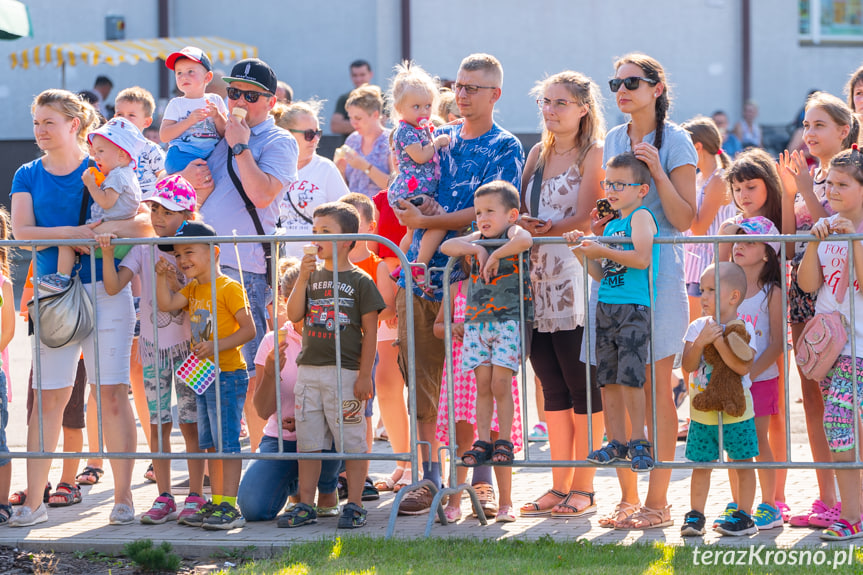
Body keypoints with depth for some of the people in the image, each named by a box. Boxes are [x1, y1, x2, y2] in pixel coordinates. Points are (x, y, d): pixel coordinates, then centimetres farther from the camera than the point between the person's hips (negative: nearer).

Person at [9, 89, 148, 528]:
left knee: (112, 392, -4)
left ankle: (122, 497, 2)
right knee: (48, 396, 0)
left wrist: (107, 227, -22)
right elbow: (22, 232, -5)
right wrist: (72, 232, -17)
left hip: (106, 290, -2)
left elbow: (146, 223, -3)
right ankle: (34, 500, 5)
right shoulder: (28, 176, 10)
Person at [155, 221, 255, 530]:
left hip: (227, 374, -9)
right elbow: (166, 304, 1)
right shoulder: (192, 290, 13)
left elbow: (249, 329, -16)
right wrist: (162, 277, -5)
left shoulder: (229, 288, -12)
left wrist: (216, 346, -24)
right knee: (210, 443, 12)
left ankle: (229, 507, -6)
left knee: (227, 441, -7)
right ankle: (216, 504, 19)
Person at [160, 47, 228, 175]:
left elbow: (226, 133, 12)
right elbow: (164, 136, -1)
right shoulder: (176, 104, 10)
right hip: (183, 153, -4)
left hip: (211, 153, 4)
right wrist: (189, 121, -9)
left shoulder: (215, 100, 16)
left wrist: (217, 116, -6)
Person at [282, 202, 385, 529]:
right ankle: (305, 506, 14)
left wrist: (364, 376, -9)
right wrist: (303, 277, -10)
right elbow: (294, 315, 0)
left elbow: (370, 331, -4)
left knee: (351, 441, -2)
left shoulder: (359, 281, -2)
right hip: (309, 370, 5)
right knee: (308, 442, 8)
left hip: (345, 372, -5)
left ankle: (354, 506, 5)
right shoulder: (311, 276, 12)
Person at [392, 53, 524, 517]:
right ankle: (429, 478, 10)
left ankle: (483, 483, 2)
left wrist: (427, 221, -15)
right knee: (422, 378, 4)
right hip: (422, 273, 5)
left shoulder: (504, 148, -1)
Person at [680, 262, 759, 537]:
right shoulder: (698, 327, 3)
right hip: (702, 411, 3)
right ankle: (695, 515, 13)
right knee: (701, 464, 7)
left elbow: (743, 366, -21)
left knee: (742, 463, 4)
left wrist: (719, 341, -24)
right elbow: (688, 365, -6)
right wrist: (701, 342, -21)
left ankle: (743, 515, 12)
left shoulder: (742, 328, -8)